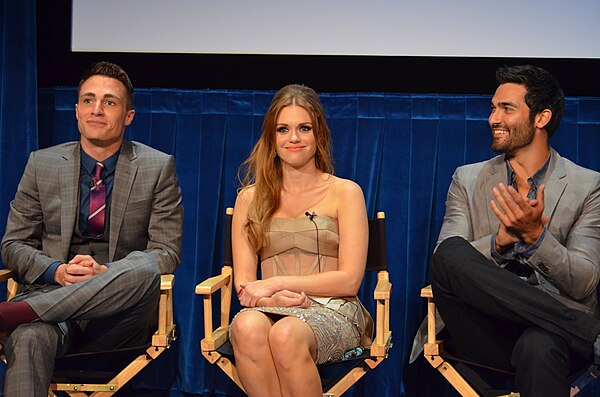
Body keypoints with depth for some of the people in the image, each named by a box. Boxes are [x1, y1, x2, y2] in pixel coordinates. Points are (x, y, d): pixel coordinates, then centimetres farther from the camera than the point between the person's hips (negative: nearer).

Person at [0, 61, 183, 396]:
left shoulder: (158, 168, 6)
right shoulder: (42, 164, 12)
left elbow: (167, 252, 2)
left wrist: (104, 272, -16)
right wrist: (57, 271, -10)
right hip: (51, 291, 0)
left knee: (145, 270, -37)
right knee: (27, 338, -38)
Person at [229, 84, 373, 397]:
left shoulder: (344, 192, 8)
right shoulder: (250, 198, 16)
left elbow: (349, 280, 0)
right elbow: (243, 282, 10)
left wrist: (276, 283, -7)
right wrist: (272, 299, -13)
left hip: (332, 312, -2)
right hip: (269, 310, 2)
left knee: (286, 334, -37)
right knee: (247, 326, -35)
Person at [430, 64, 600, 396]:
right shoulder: (467, 180, 14)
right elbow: (446, 262, 1)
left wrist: (535, 235, -18)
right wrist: (499, 240, -18)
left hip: (551, 331, -4)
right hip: (486, 330, 5)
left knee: (538, 346, -42)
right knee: (450, 253, -27)